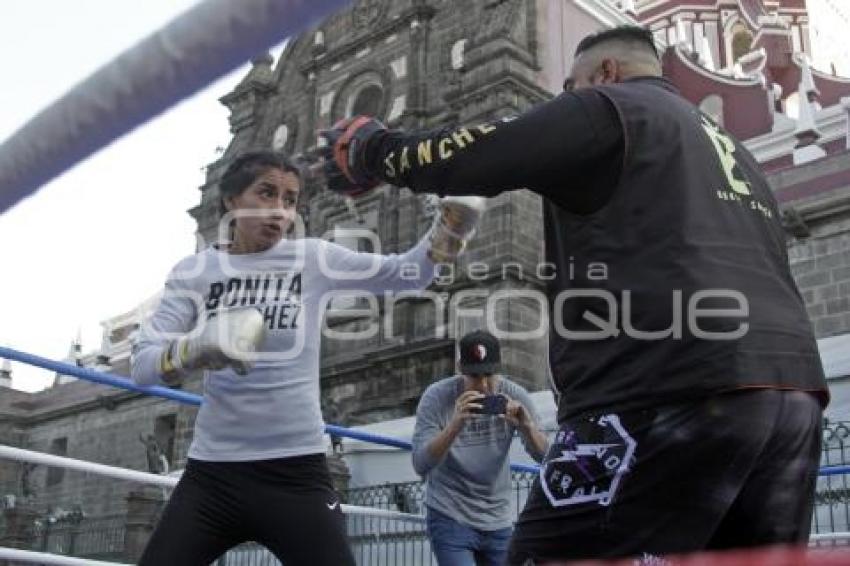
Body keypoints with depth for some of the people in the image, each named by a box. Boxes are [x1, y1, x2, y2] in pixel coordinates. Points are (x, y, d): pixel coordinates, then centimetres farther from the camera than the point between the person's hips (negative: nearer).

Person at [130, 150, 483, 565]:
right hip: (212, 472, 1)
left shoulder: (314, 258, 3)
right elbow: (142, 364, -6)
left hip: (296, 471, 0)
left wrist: (449, 227, -22)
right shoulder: (194, 271, 2)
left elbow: (407, 273, -2)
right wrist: (193, 351, -28)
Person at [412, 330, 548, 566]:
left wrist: (527, 427, -31)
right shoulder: (437, 397, -14)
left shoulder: (515, 396, -7)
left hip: (499, 521, 4)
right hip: (450, 519, -3)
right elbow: (421, 465, -22)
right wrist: (455, 425, -38)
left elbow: (544, 456, -10)